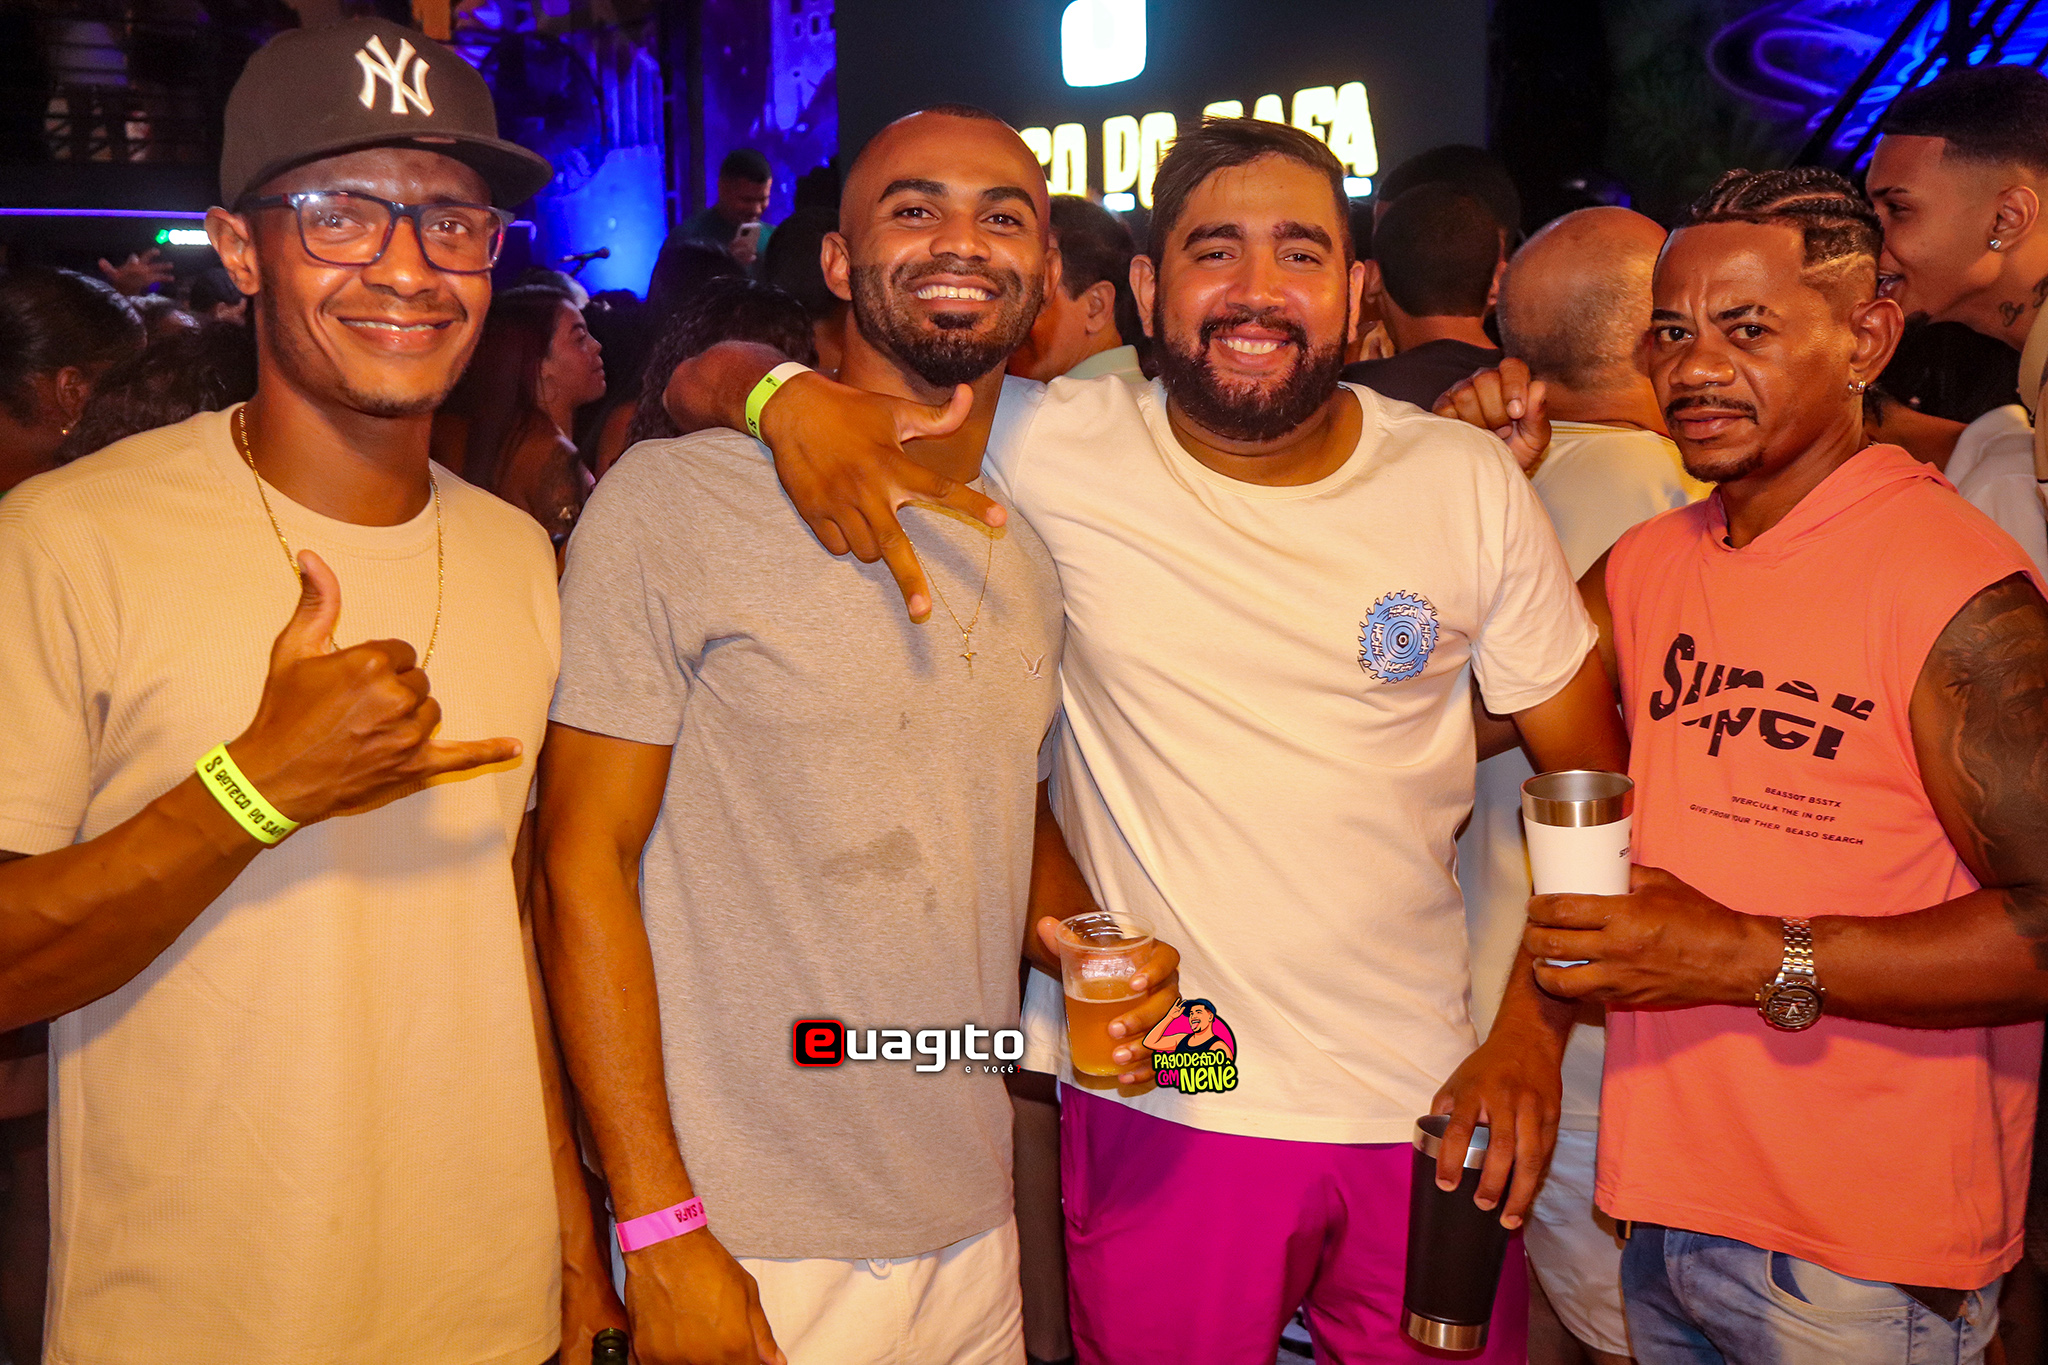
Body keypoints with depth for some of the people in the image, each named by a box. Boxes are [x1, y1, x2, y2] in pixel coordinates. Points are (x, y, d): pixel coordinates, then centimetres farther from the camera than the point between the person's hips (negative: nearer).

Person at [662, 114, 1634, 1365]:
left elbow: (1590, 772, 5)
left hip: (1429, 1108, 2)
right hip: (1162, 1106, -2)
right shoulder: (1058, 450, -9)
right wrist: (791, 395, -27)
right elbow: (698, 380, -4)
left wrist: (1533, 1037, -5)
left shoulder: (1472, 484, -3)